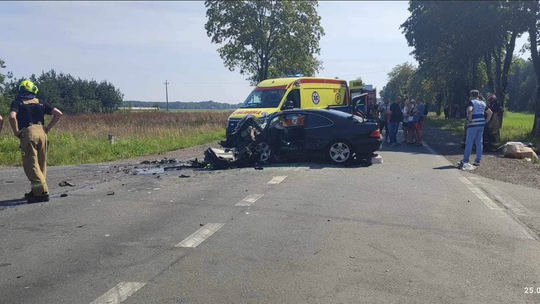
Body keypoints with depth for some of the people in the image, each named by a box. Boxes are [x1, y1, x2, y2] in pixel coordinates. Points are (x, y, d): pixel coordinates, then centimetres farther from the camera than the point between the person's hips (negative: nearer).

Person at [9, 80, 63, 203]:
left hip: (28, 133, -4)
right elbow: (58, 113, 9)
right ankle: (36, 191, 22)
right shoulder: (40, 102, 15)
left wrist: (16, 131, -2)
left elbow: (12, 116, -15)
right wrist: (48, 127, 11)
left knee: (31, 165, -2)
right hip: (41, 132, 4)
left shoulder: (17, 102, 5)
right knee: (41, 164, 13)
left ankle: (42, 192, -9)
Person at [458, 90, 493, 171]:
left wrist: (470, 120, -20)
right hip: (481, 125, 7)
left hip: (473, 125, -7)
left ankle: (465, 161, 0)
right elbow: (490, 113, 20)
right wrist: (485, 121, 16)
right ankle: (477, 161, 10)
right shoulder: (482, 103, 17)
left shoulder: (471, 102, -7)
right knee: (479, 143, 9)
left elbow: (469, 110, -28)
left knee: (469, 143, -3)